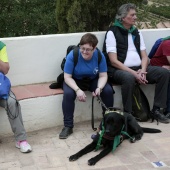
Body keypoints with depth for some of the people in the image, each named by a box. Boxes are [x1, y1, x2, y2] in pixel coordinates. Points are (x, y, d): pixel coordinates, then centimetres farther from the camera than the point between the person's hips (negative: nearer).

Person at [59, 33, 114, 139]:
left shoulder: (99, 56, -17)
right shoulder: (72, 55, -24)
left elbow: (103, 76, -10)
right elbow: (67, 77, -19)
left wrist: (99, 88, -31)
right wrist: (77, 90, -36)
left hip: (93, 80, 2)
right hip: (75, 81, -2)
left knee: (108, 90, -23)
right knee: (68, 93, -33)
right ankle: (68, 126, -19)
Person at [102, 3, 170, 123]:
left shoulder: (136, 32, 16)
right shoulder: (112, 32, -4)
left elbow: (144, 56, 12)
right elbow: (114, 61, -12)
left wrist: (142, 70, -10)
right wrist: (134, 73, -19)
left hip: (138, 69, 6)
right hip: (119, 70, -6)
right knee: (129, 78, -39)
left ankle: (156, 110, -8)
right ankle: (127, 114, -24)